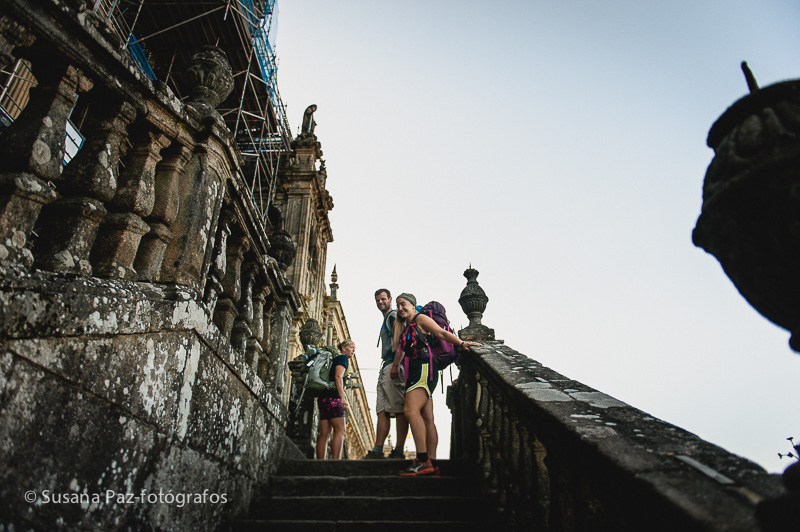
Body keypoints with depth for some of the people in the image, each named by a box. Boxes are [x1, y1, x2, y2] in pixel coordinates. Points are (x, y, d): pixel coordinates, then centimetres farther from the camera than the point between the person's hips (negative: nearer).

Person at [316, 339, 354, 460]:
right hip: (333, 397, -9)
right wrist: (343, 398, -22)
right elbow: (338, 376, -12)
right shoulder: (342, 358, 2)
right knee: (340, 431, -13)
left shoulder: (335, 359, 28)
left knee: (324, 434, 1)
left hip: (323, 398, 9)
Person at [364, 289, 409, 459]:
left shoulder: (394, 316, 1)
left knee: (398, 410, -13)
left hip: (394, 365, -10)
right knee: (382, 411, 3)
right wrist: (384, 369, 21)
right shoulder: (386, 320, 30)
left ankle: (399, 452, -16)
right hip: (385, 368, 10)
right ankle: (377, 451, 0)